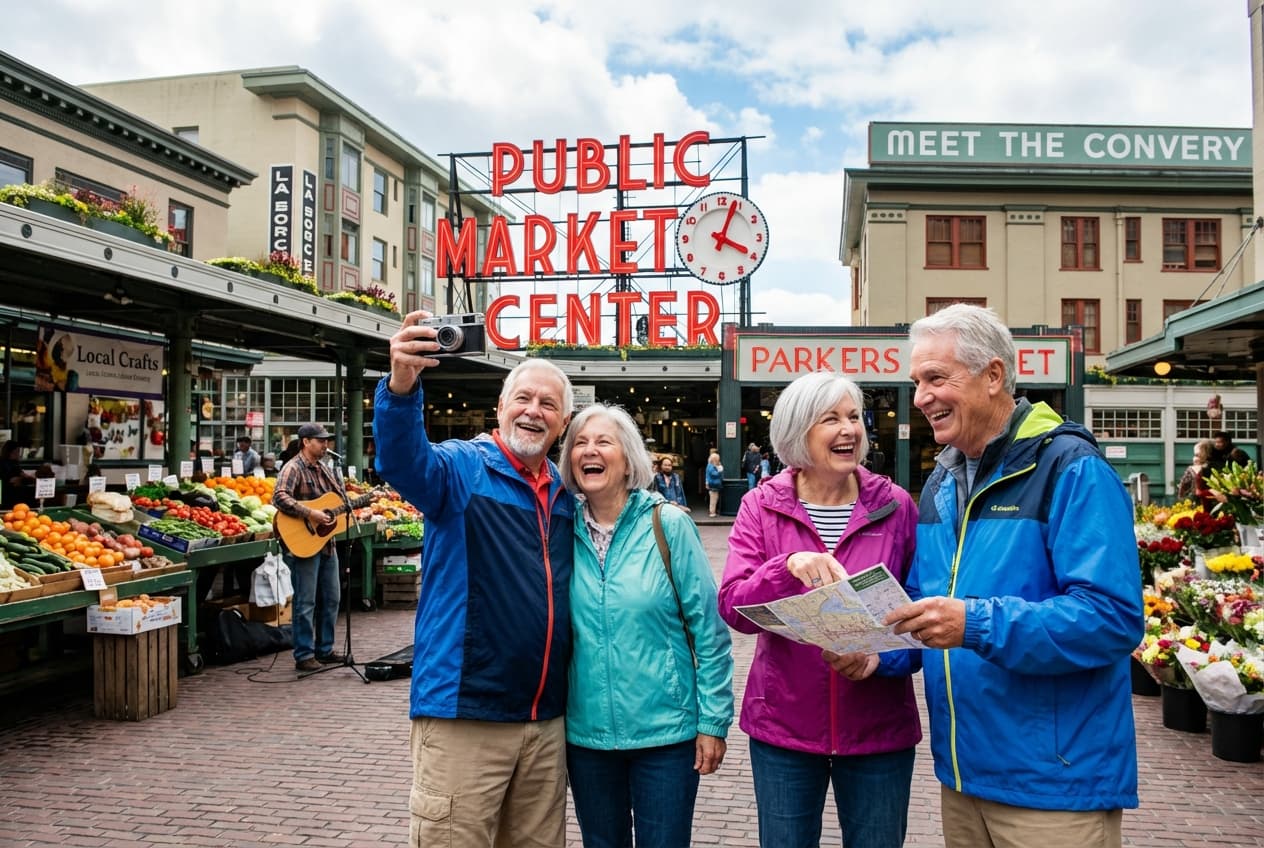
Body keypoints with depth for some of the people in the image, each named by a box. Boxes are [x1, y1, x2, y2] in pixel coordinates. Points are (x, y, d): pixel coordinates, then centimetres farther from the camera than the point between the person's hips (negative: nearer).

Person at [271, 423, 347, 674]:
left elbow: (341, 497, 22)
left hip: (327, 543, 9)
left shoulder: (325, 470, 16)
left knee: (331, 598, 14)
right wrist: (310, 514, -29)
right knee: (306, 603, -3)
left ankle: (325, 649, 25)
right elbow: (280, 497, -25)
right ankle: (304, 656, 5)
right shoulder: (293, 469, -11)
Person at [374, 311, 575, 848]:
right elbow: (402, 461, -29)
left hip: (547, 720, 6)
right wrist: (402, 388, -46)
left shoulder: (565, 495, 11)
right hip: (464, 715, -6)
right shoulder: (462, 468, -6)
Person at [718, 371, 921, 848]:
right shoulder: (761, 506, -4)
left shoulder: (895, 506, -3)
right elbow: (734, 609, -13)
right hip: (782, 726, 0)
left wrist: (883, 658, -18)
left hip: (879, 729, 0)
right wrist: (789, 565, -31)